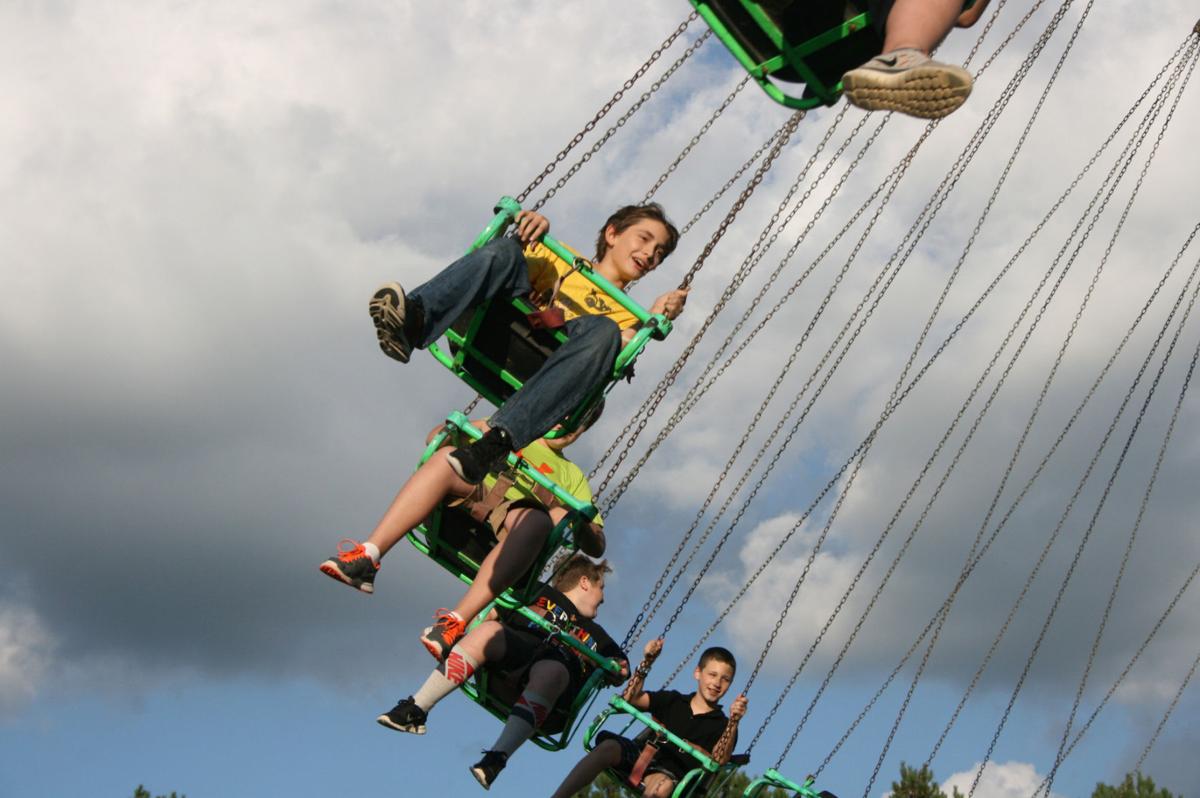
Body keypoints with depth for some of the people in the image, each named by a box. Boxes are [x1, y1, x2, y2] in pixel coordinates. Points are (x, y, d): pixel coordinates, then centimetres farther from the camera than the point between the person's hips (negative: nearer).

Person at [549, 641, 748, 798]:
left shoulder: (721, 724, 9)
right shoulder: (672, 701, 19)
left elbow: (719, 758, -11)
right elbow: (631, 698, 8)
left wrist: (733, 722, -27)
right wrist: (647, 661, -2)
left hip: (671, 772, -3)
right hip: (642, 754, 3)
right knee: (609, 746, -29)